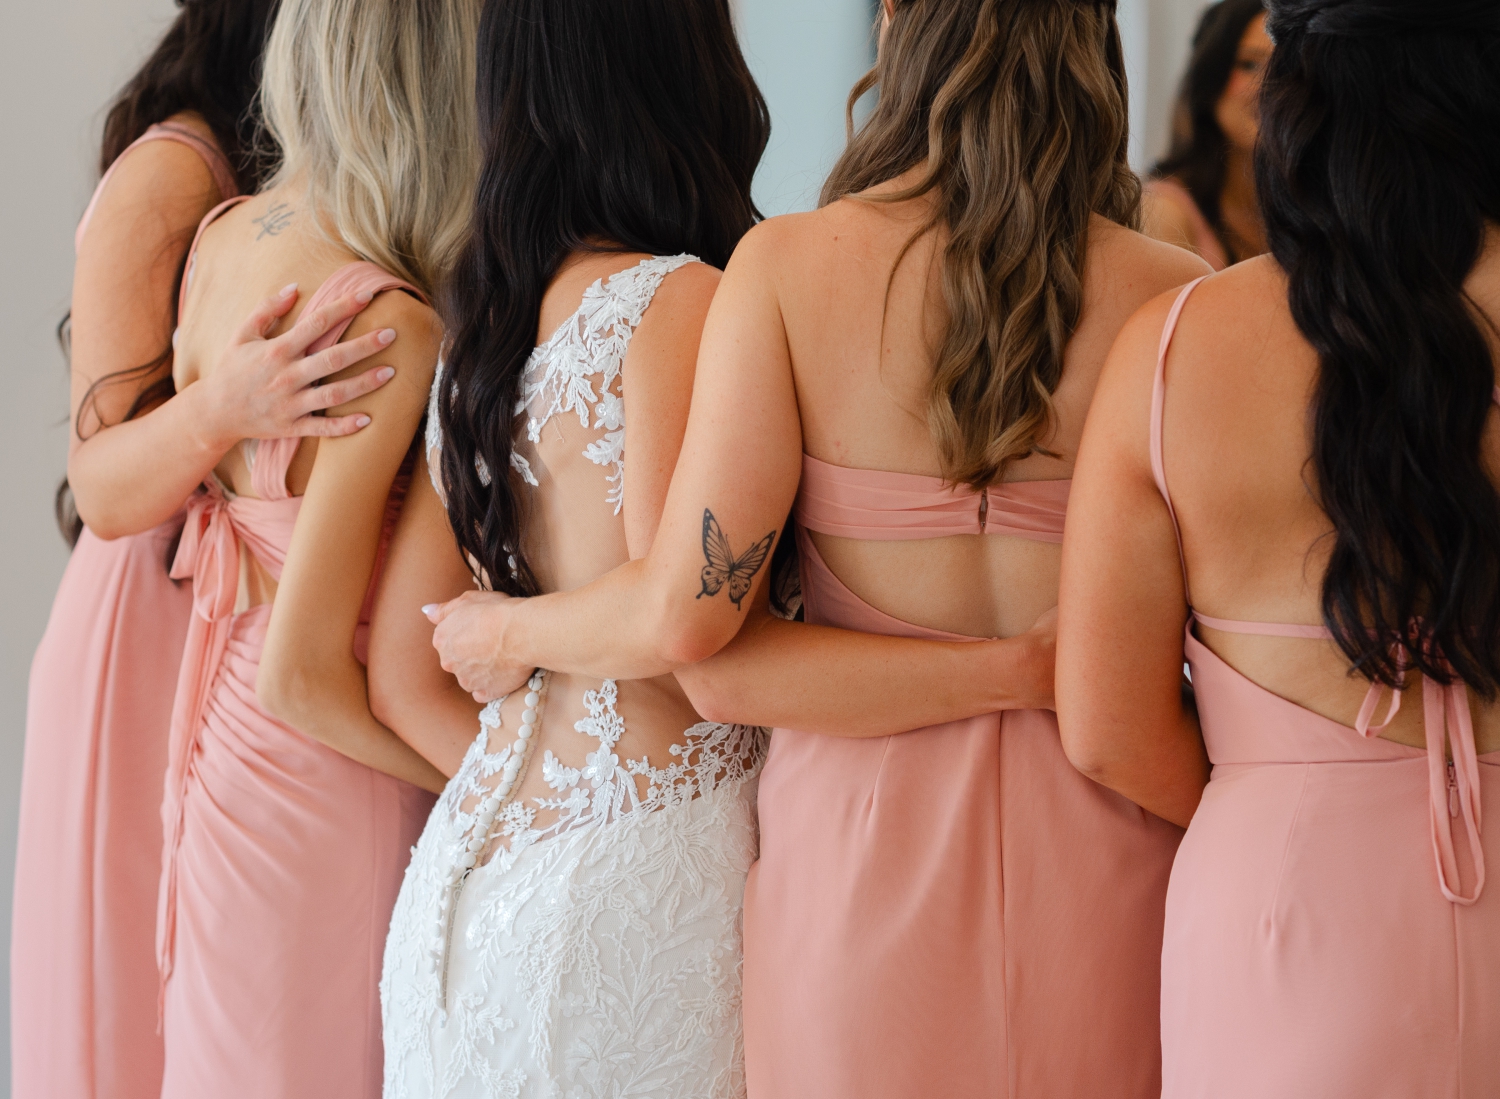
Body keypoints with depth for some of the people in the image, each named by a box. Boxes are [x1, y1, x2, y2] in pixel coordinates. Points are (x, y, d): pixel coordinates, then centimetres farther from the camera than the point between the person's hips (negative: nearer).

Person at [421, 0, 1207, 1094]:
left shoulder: (789, 265, -11)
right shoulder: (1177, 299, -9)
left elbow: (684, 616, -15)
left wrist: (505, 634, 3)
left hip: (861, 834, 0)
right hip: (1095, 841, 1)